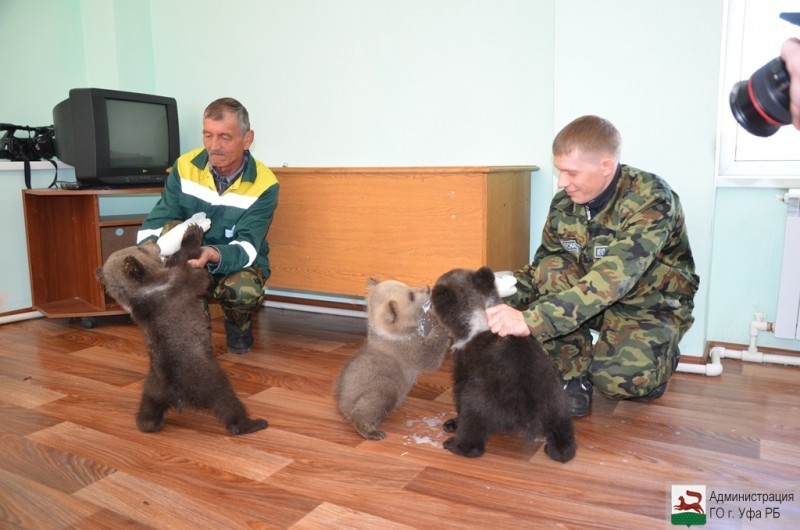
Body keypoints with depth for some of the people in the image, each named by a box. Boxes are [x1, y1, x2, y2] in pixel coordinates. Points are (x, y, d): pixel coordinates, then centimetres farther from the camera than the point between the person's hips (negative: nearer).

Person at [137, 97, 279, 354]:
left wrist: (215, 255, -49)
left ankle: (239, 325, 5)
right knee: (171, 229, -29)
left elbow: (247, 247, -26)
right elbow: (155, 223, -14)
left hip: (239, 263, -2)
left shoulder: (264, 184, -18)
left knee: (244, 292, -36)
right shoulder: (185, 166, -11)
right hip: (188, 260, 3)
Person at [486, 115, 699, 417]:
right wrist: (501, 303, -21)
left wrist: (531, 320, -49)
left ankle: (657, 350, 6)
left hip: (651, 304, -4)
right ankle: (572, 379, -12)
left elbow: (612, 278, -40)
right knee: (551, 268, -24)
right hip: (597, 300, 5)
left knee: (617, 378, -31)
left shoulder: (650, 200, -27)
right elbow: (541, 266, -1)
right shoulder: (564, 203, -10)